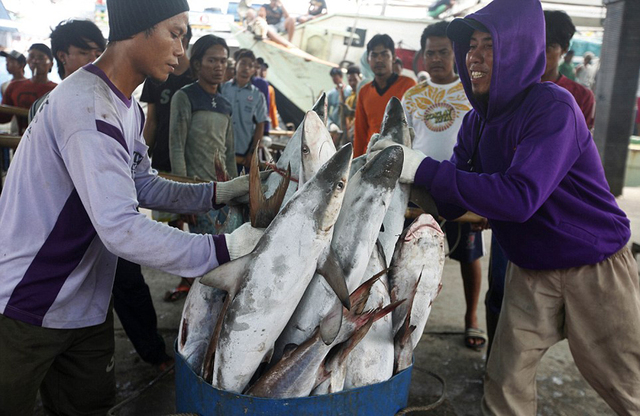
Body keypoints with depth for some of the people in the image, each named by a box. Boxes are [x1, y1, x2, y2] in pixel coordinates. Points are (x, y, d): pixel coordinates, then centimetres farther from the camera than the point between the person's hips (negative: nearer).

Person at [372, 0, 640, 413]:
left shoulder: (553, 107, -22)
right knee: (505, 382, 5)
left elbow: (520, 197, -34)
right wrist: (402, 177, -15)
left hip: (596, 269, -5)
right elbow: (451, 204, 2)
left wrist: (425, 168, -33)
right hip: (530, 269, 6)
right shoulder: (477, 122, 0)